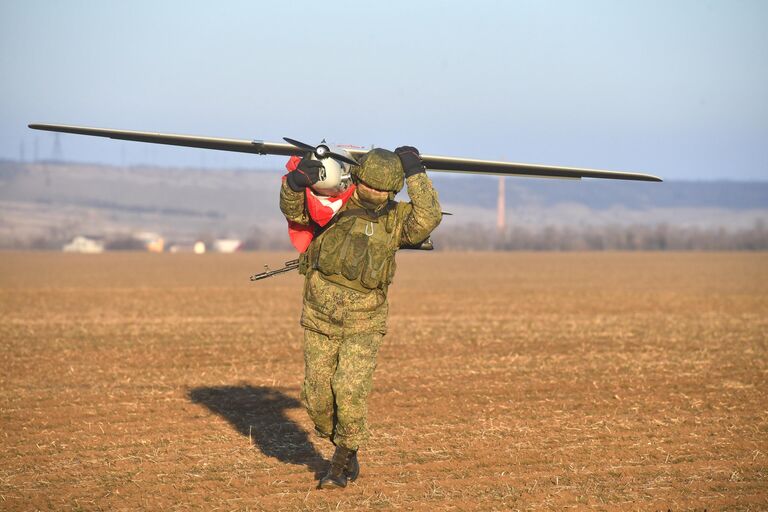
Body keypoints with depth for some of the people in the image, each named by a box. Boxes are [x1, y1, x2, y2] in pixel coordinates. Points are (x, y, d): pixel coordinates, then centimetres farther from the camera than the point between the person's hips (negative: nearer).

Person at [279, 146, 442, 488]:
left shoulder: (394, 218, -6)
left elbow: (428, 218, -23)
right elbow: (293, 211, 2)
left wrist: (415, 174, -26)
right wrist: (296, 182, -19)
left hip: (363, 322, -2)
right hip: (320, 319, 2)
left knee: (350, 392, -13)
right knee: (317, 395, 6)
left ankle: (342, 465, 5)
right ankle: (345, 451, 30)